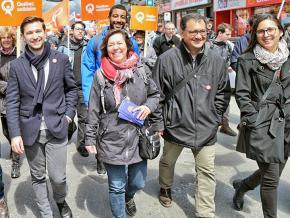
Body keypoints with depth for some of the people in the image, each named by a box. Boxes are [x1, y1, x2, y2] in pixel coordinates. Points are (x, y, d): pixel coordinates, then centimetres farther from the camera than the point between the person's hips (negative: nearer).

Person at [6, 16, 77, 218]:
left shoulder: (61, 59, 0)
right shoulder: (16, 65, 0)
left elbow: (72, 89, 10)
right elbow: (12, 102, -1)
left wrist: (68, 115, -1)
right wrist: (15, 134, -8)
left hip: (56, 128, -1)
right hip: (31, 131, 1)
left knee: (58, 177, 3)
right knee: (38, 177, 13)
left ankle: (61, 202, 35)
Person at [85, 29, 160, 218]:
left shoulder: (141, 69, -1)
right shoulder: (101, 75, -4)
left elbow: (155, 94, 12)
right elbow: (94, 110, -1)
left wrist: (148, 106, -9)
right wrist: (90, 138, -1)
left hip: (138, 137, 2)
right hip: (112, 140, -2)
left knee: (138, 183, 17)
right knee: (116, 187, 10)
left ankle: (128, 197, 52)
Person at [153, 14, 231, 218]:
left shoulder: (217, 61, -4)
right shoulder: (167, 59, -11)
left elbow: (223, 93, 9)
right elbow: (156, 94, -5)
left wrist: (215, 118, 5)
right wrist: (158, 123, -3)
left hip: (206, 129, 1)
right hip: (175, 125, -1)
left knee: (207, 172, 7)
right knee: (168, 162, 23)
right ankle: (165, 188, 53)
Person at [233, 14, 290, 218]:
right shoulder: (248, 60, -6)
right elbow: (242, 94, -7)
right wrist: (254, 121, -13)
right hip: (262, 125, -5)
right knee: (272, 178, -1)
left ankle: (242, 186, 44)